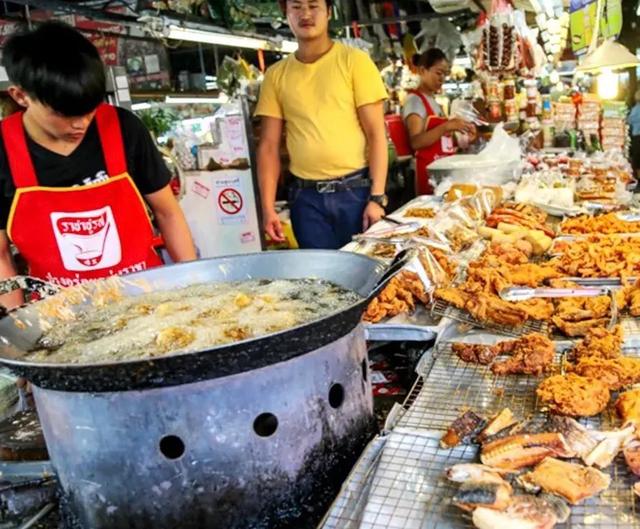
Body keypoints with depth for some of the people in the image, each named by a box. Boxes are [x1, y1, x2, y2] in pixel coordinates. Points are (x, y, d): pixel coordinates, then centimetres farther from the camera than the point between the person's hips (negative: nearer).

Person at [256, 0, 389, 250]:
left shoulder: (354, 61, -2)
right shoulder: (276, 75, 6)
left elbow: (376, 134, -5)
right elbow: (268, 146, 6)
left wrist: (377, 197, -12)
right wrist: (268, 207, -1)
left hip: (356, 190, -2)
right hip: (306, 196, 2)